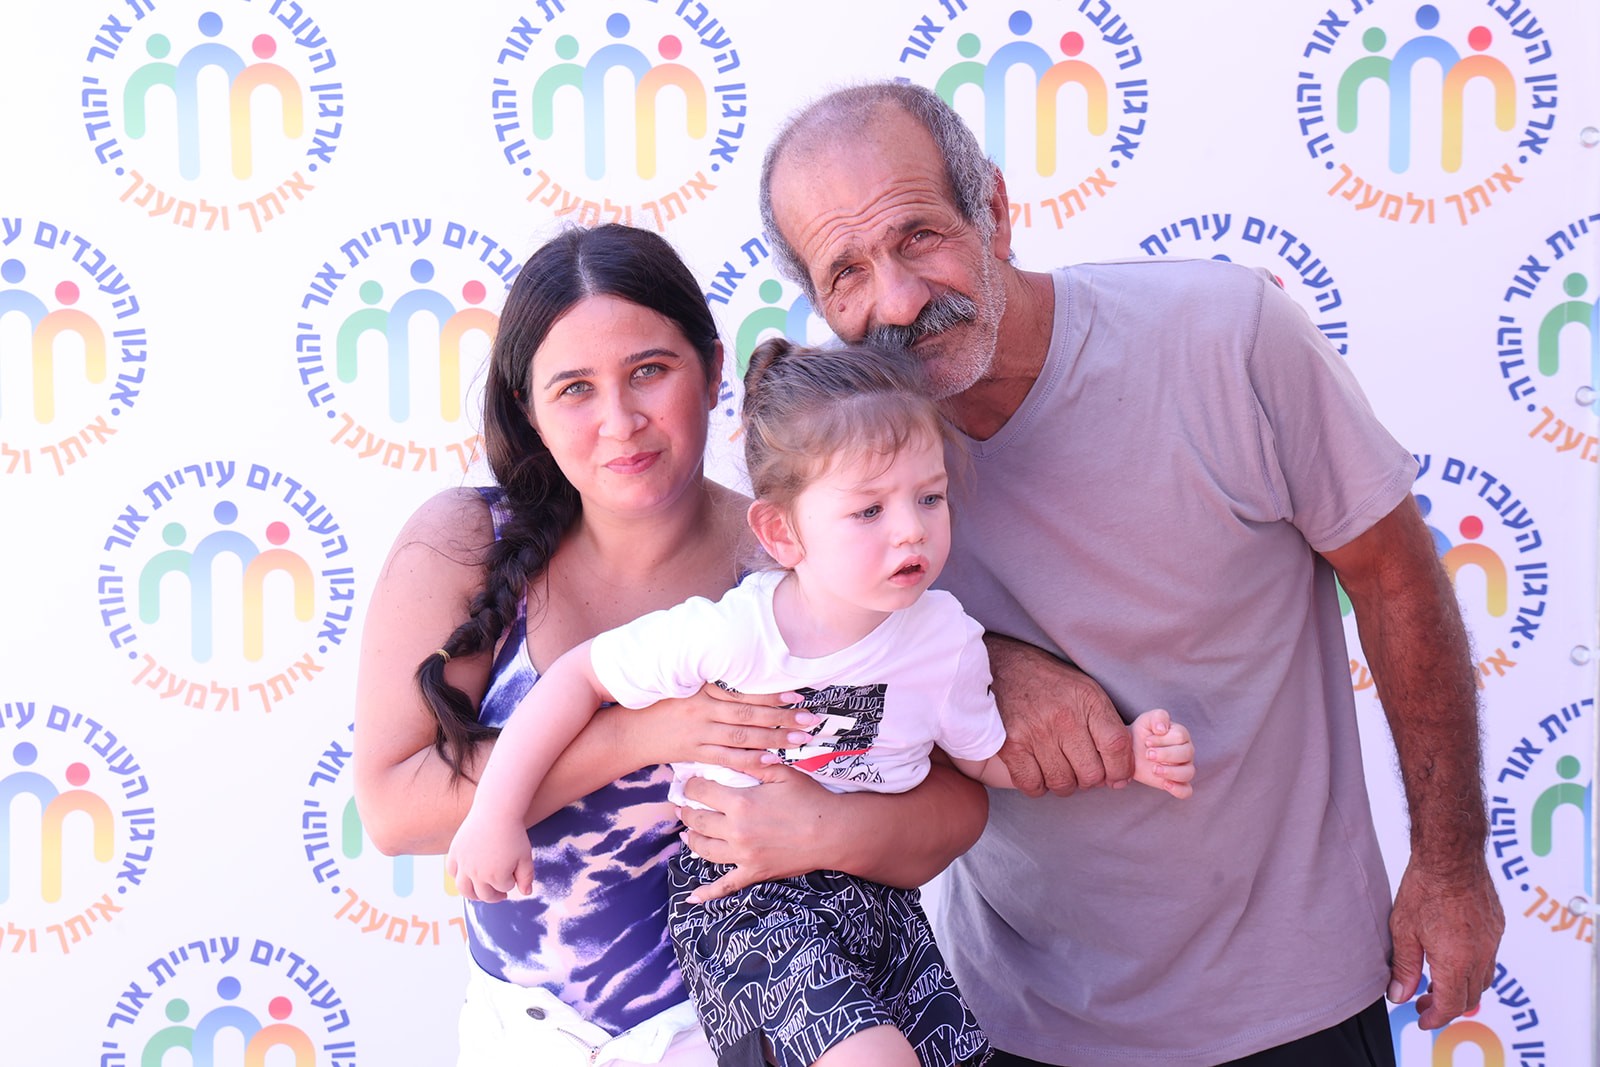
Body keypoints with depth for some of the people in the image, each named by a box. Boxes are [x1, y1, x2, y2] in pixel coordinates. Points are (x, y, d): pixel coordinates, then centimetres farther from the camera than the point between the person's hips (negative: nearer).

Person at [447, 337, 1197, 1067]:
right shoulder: (728, 634, -22)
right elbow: (581, 676, -11)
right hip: (740, 902, -5)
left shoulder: (945, 639, -9)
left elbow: (985, 759, 8)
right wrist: (496, 816, -10)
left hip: (872, 894, 5)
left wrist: (1121, 754, -3)